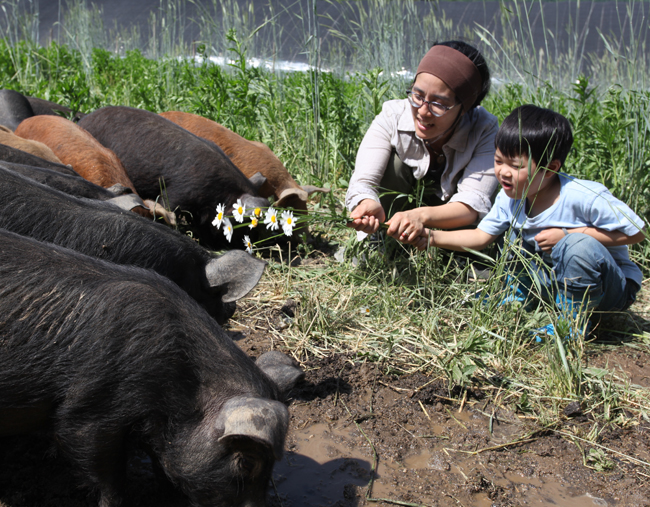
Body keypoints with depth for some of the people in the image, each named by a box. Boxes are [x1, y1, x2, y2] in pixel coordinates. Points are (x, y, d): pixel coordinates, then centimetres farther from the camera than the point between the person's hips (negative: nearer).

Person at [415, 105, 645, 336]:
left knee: (579, 246, -35)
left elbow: (636, 232, -21)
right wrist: (433, 237, -19)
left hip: (614, 288, -5)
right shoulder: (510, 198, -10)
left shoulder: (583, 197, -28)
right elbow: (481, 237, -5)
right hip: (558, 281, 5)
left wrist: (567, 236, -26)